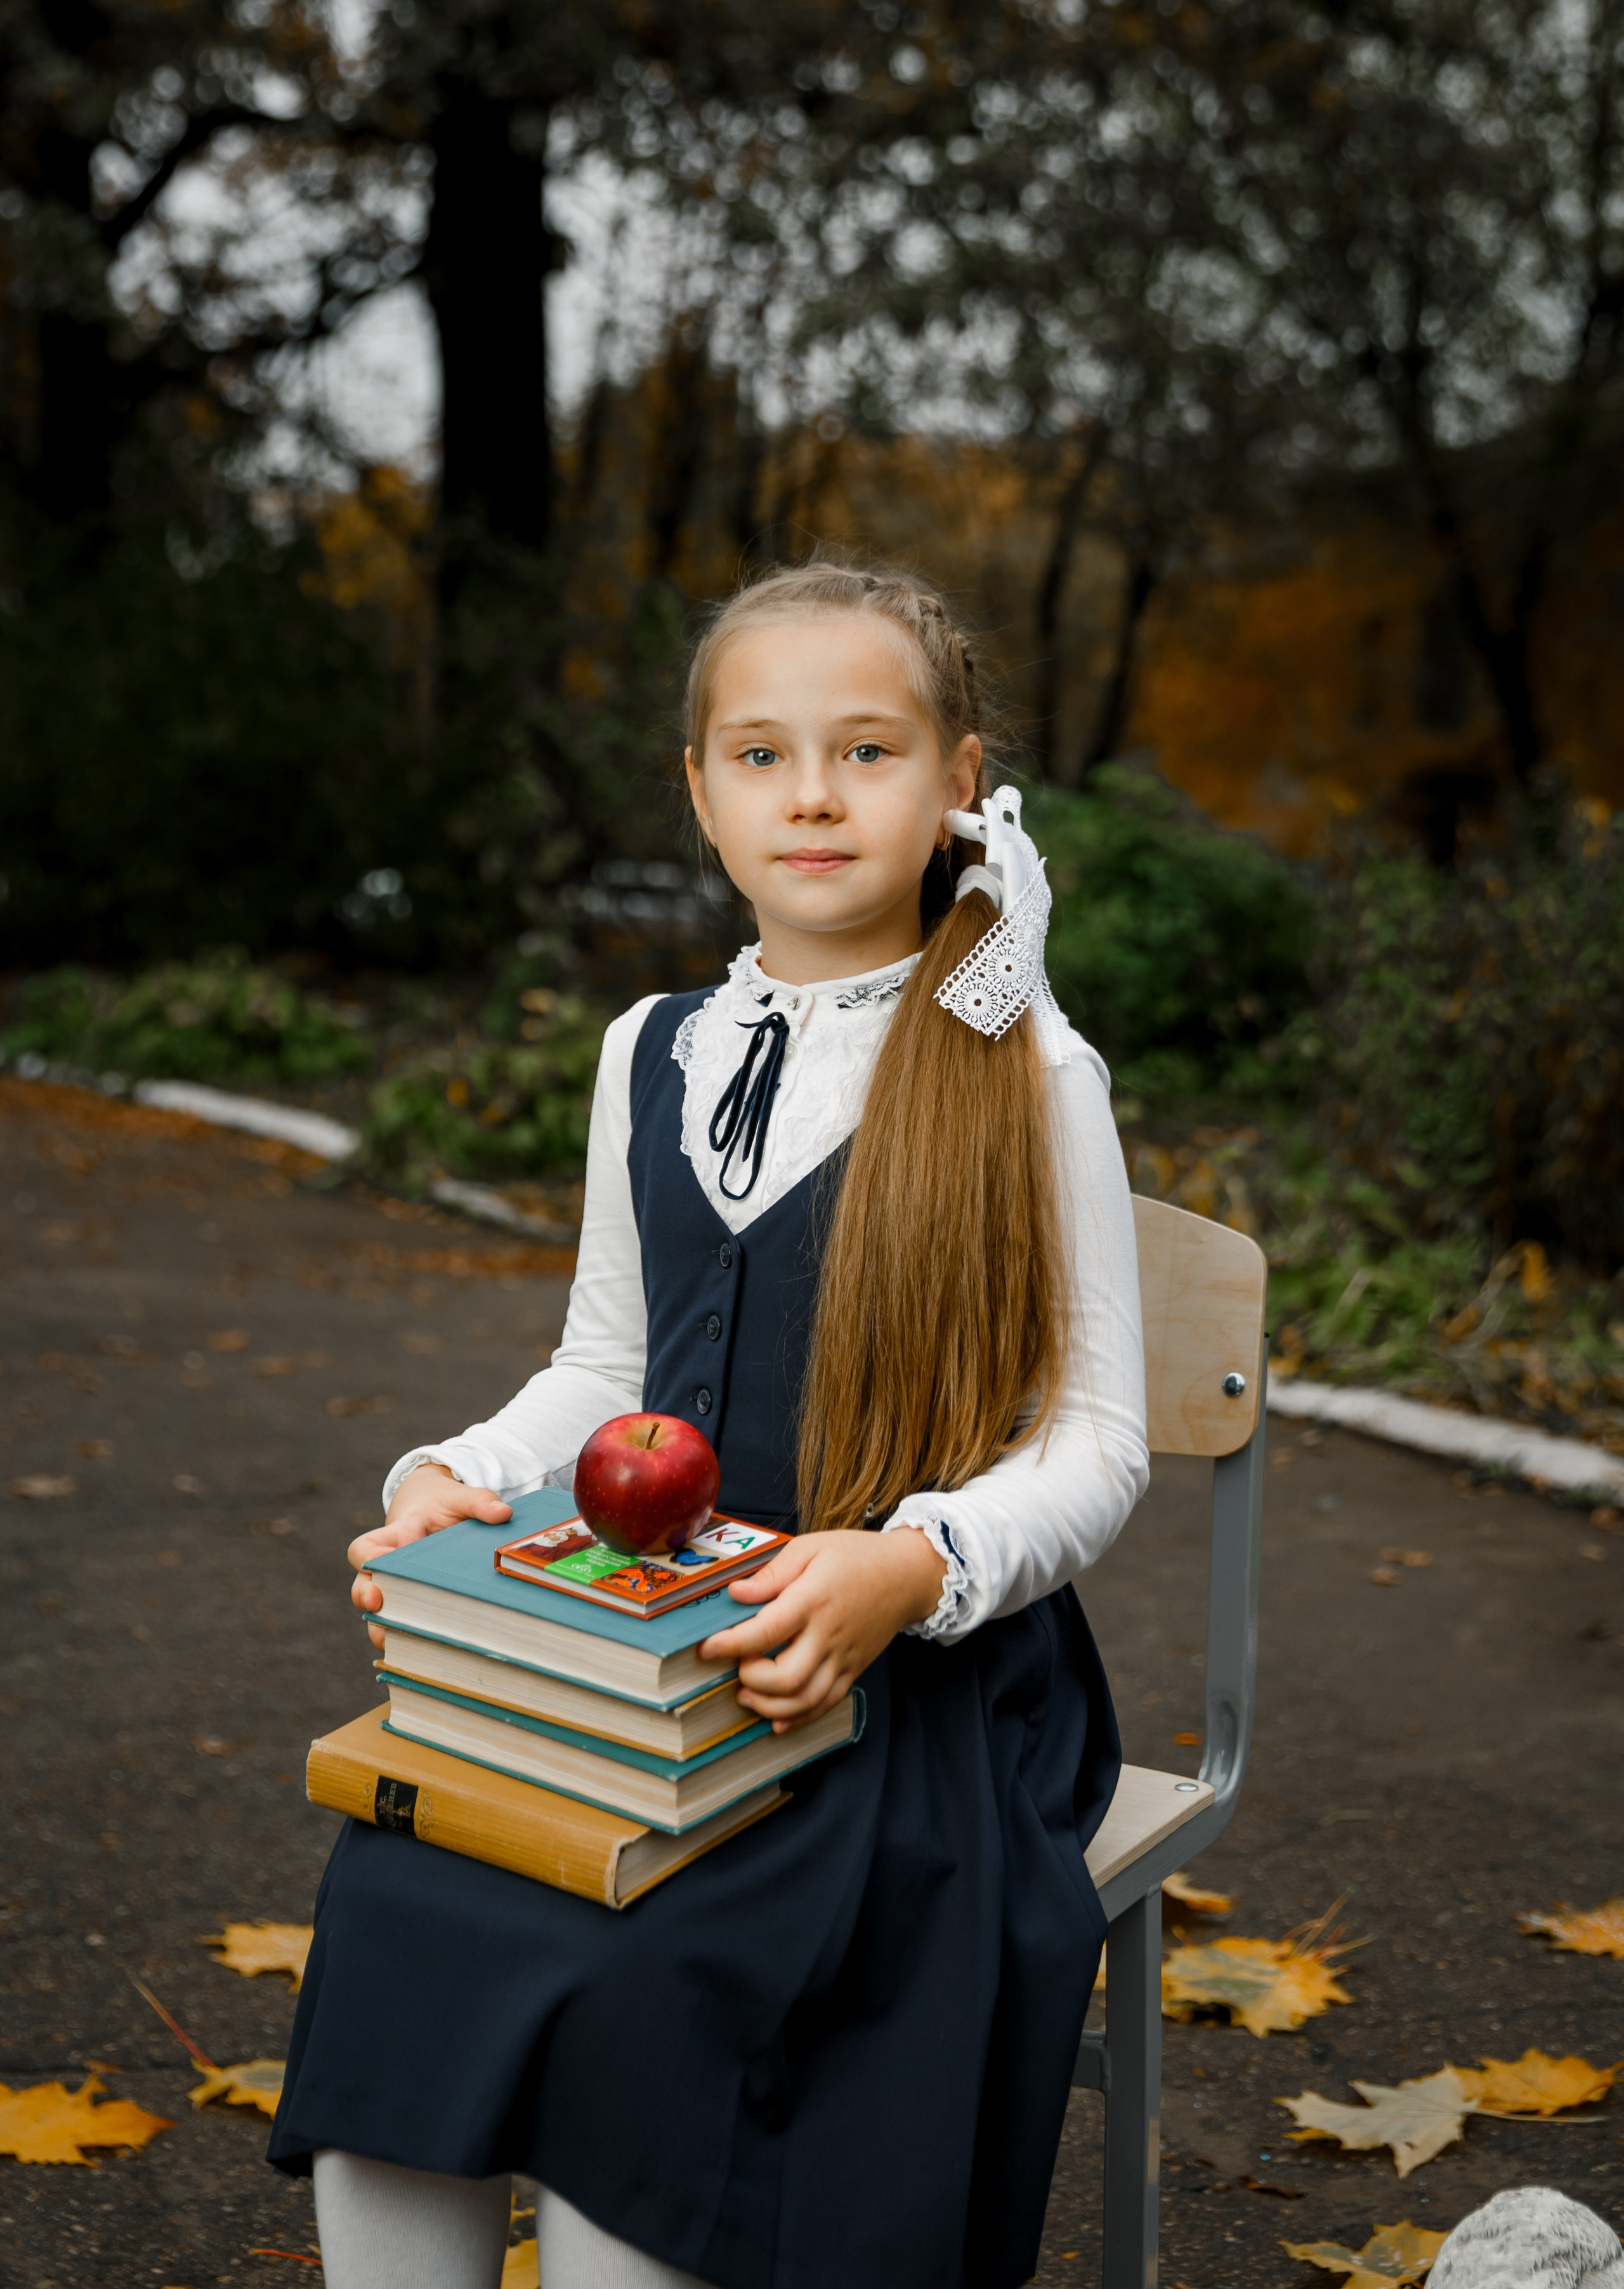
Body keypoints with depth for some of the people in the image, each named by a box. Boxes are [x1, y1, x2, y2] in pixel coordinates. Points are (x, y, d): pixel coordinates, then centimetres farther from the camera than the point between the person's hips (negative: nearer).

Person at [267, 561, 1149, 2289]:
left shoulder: (1025, 1074, -5)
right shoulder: (650, 1057, 10)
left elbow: (1094, 1446, -5)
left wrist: (911, 1568, -24)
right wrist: (459, 1481, -1)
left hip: (924, 1677, -4)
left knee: (634, 1994, -25)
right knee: (395, 1887, -18)